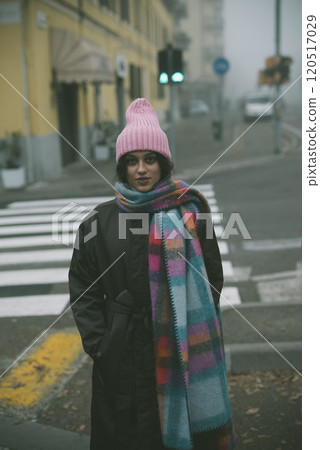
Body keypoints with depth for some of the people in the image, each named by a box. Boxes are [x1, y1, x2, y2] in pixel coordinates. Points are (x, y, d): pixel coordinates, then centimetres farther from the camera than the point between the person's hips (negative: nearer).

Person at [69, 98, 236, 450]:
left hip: (180, 349, -1)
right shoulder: (101, 221, 2)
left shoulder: (189, 212, 0)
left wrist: (196, 335, -3)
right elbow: (83, 288, 3)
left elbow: (212, 278, 2)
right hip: (123, 353, 1)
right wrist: (98, 343, -5)